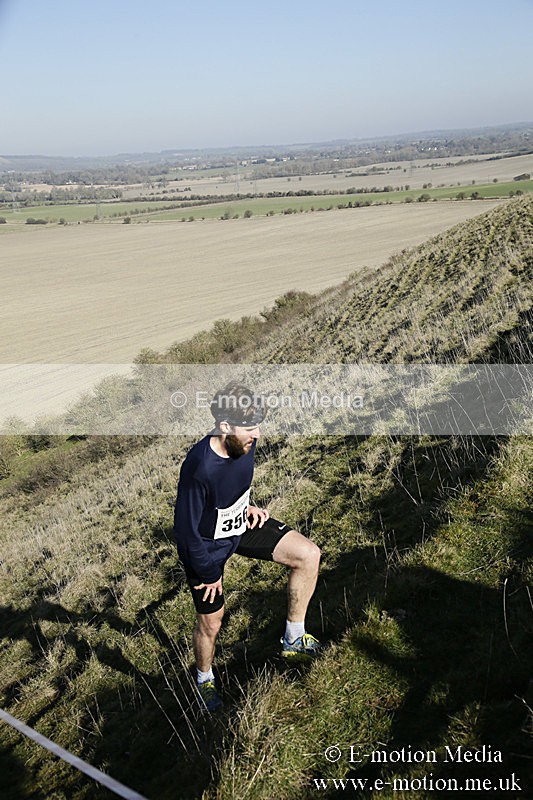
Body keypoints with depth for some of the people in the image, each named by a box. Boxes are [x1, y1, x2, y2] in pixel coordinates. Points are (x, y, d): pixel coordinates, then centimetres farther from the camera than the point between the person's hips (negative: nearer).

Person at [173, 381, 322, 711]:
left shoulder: (245, 442, -18)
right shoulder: (199, 468, -38)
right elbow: (187, 530, -25)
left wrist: (246, 507, -4)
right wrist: (210, 574, -14)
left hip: (241, 524, 6)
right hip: (207, 545, -5)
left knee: (309, 554, -9)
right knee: (211, 622, 12)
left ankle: (294, 637, 10)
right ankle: (205, 678, 46)